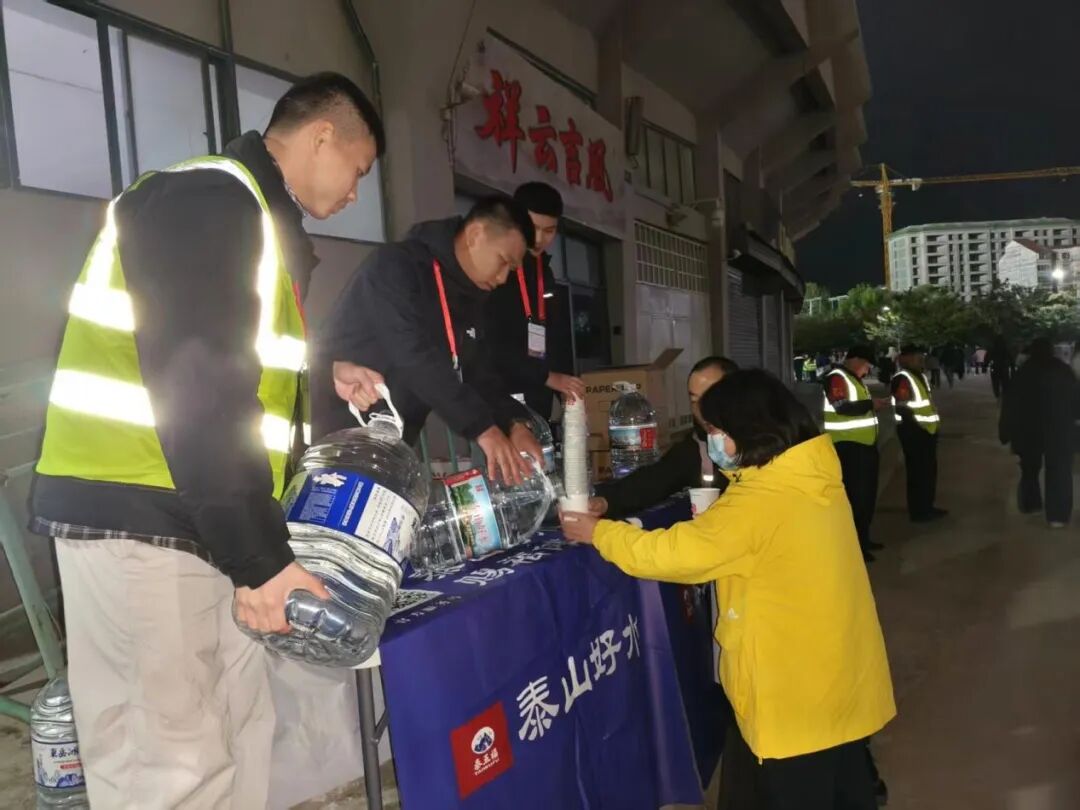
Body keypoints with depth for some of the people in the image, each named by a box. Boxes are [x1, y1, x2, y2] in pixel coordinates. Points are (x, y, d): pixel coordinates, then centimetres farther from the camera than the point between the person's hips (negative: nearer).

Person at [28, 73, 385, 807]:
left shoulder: (258, 221, 19)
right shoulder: (209, 199, -14)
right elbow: (194, 387, -23)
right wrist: (258, 554, -21)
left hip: (193, 518, 10)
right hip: (135, 517, -10)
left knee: (239, 731, 13)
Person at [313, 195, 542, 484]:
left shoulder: (469, 297, 8)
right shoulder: (396, 267, -18)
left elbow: (477, 371, 6)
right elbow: (415, 356, -29)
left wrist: (514, 422, -12)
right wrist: (483, 428, -34)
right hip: (339, 434, -8)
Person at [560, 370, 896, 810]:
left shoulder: (759, 502, -26)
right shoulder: (814, 477, -1)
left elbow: (670, 553, -20)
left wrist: (597, 533, -8)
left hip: (797, 693, -8)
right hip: (841, 675, 8)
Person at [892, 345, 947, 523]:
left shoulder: (920, 376, 15)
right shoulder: (902, 379, -16)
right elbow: (902, 408, -22)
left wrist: (932, 422, 16)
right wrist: (918, 425, -19)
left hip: (927, 430, 10)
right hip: (913, 431, -10)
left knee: (929, 470, 16)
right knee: (918, 472, -3)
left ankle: (927, 507, 28)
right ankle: (918, 512, 6)